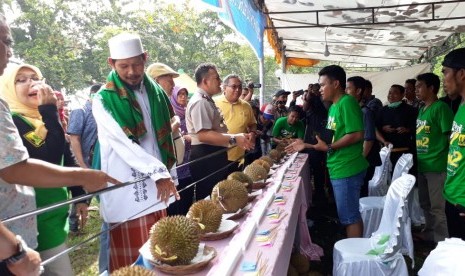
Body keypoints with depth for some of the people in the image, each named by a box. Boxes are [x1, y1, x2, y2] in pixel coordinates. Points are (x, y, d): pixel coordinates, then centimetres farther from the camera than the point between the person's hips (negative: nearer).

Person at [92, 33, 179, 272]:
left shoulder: (154, 91, 10)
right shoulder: (103, 100, -8)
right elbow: (123, 144, -16)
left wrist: (164, 172, 10)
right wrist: (158, 172, -23)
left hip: (157, 186, 5)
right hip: (126, 191, -5)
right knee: (130, 257, 3)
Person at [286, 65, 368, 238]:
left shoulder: (347, 102, -14)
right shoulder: (334, 106, 16)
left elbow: (356, 134, -23)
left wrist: (329, 148, -21)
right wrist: (307, 145, 13)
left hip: (347, 170, -10)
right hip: (339, 169, 10)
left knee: (350, 216, -1)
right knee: (349, 215, 17)